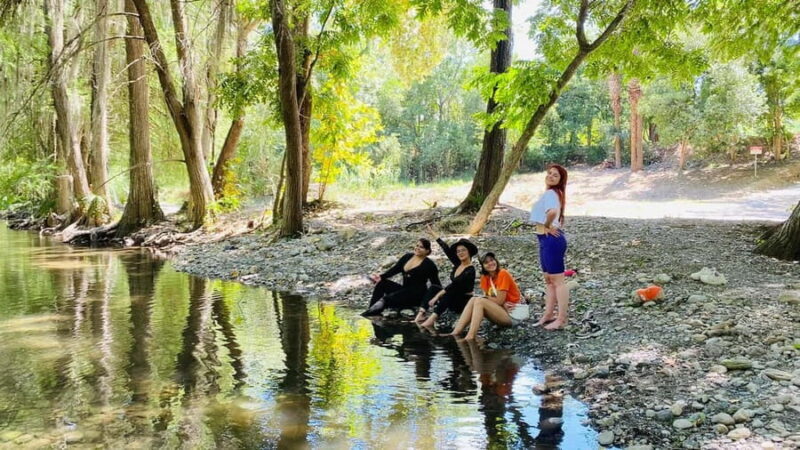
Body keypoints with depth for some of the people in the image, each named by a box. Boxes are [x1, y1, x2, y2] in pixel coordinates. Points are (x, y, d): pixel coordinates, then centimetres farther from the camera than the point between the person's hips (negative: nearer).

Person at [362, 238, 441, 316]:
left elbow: (436, 284, -4)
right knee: (381, 283, -12)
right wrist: (380, 277, -13)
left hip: (417, 295, -7)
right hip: (404, 290, 7)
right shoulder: (407, 257, 10)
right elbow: (394, 269, 2)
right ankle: (371, 310, -21)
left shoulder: (429, 264, -6)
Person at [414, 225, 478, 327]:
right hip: (452, 299, 8)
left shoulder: (470, 271, -18)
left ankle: (432, 319, -45)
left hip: (464, 302, -8)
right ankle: (421, 313, -26)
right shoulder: (457, 264, 4)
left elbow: (454, 285, -27)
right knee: (433, 287, -10)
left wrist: (437, 296, -32)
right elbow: (446, 248, 5)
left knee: (449, 293, -35)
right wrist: (433, 233, 7)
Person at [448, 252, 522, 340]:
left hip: (511, 314, -7)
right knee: (473, 300, -11)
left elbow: (499, 301, -16)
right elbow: (489, 299, 0)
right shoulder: (485, 278, 6)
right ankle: (455, 333, -25)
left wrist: (485, 297, -1)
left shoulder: (503, 274, -13)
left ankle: (470, 338, -39)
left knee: (479, 301, -24)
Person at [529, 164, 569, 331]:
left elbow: (552, 212, -37)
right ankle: (548, 315, 28)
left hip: (551, 240, -11)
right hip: (547, 240, 11)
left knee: (558, 281, -3)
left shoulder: (550, 193, -16)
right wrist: (548, 226, 12)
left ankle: (561, 319, 3)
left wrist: (547, 225, -19)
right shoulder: (553, 193, 14)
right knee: (549, 280, 18)